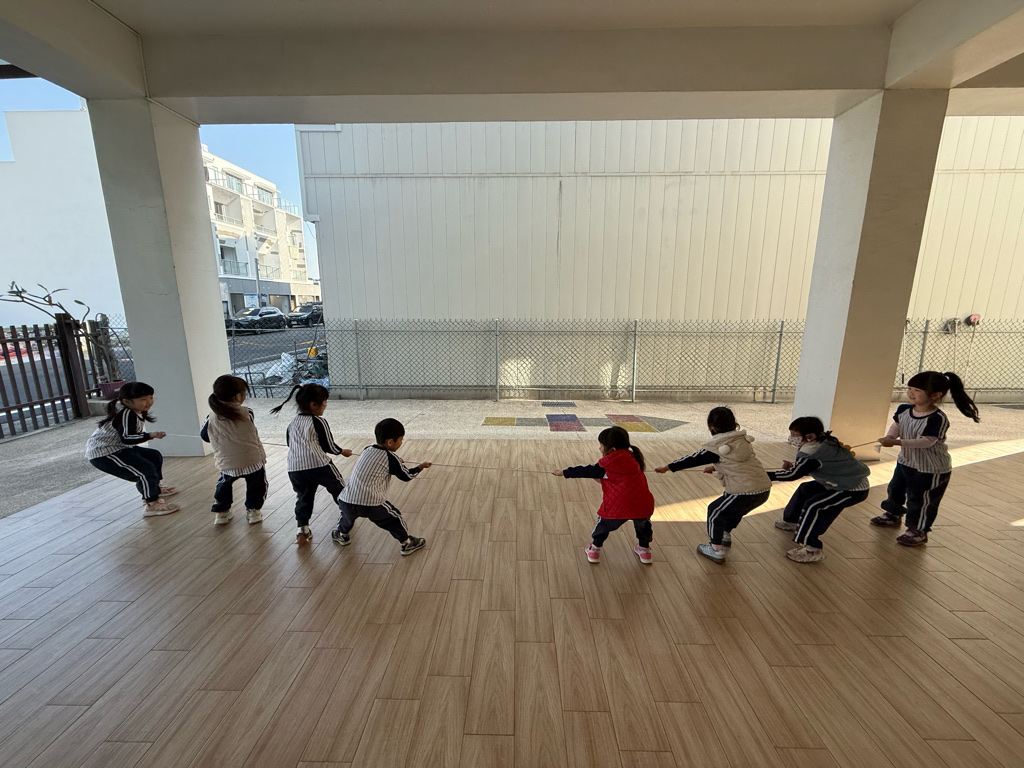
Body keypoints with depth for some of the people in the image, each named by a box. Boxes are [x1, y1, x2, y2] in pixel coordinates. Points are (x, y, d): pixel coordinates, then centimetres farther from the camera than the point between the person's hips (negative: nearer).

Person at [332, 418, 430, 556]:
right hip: (371, 504, -5)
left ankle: (343, 535, 58)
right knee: (394, 518, 16)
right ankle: (407, 544, 29)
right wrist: (421, 466, 21)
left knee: (348, 513, 38)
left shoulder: (366, 450, 12)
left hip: (346, 500, 6)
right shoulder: (390, 458, -5)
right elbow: (407, 476, 5)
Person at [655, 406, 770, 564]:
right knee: (734, 509, 31)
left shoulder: (716, 447, -11)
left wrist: (667, 467, 8)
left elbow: (692, 460, -2)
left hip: (746, 493, -8)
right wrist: (716, 467, 33)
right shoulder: (742, 439, 10)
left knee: (715, 510, 12)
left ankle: (716, 551, 20)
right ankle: (725, 536, 51)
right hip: (765, 489, 8)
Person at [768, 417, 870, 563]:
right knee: (805, 489, 17)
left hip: (854, 489, -10)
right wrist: (794, 465, -6)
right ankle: (791, 521, 36)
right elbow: (809, 467, 11)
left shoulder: (811, 452, -29)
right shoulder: (823, 442, -1)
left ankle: (812, 549, -11)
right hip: (844, 481, 11)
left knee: (814, 506, -19)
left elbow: (793, 475, -24)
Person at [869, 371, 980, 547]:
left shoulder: (937, 419, -28)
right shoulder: (903, 409, -9)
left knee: (920, 500, 6)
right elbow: (896, 425, -2)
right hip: (906, 461, 7)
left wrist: (896, 442, -41)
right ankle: (894, 515, 48)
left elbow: (926, 441, -32)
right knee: (895, 489, 24)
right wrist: (890, 436, -24)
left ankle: (918, 531, 26)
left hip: (931, 469, -7)